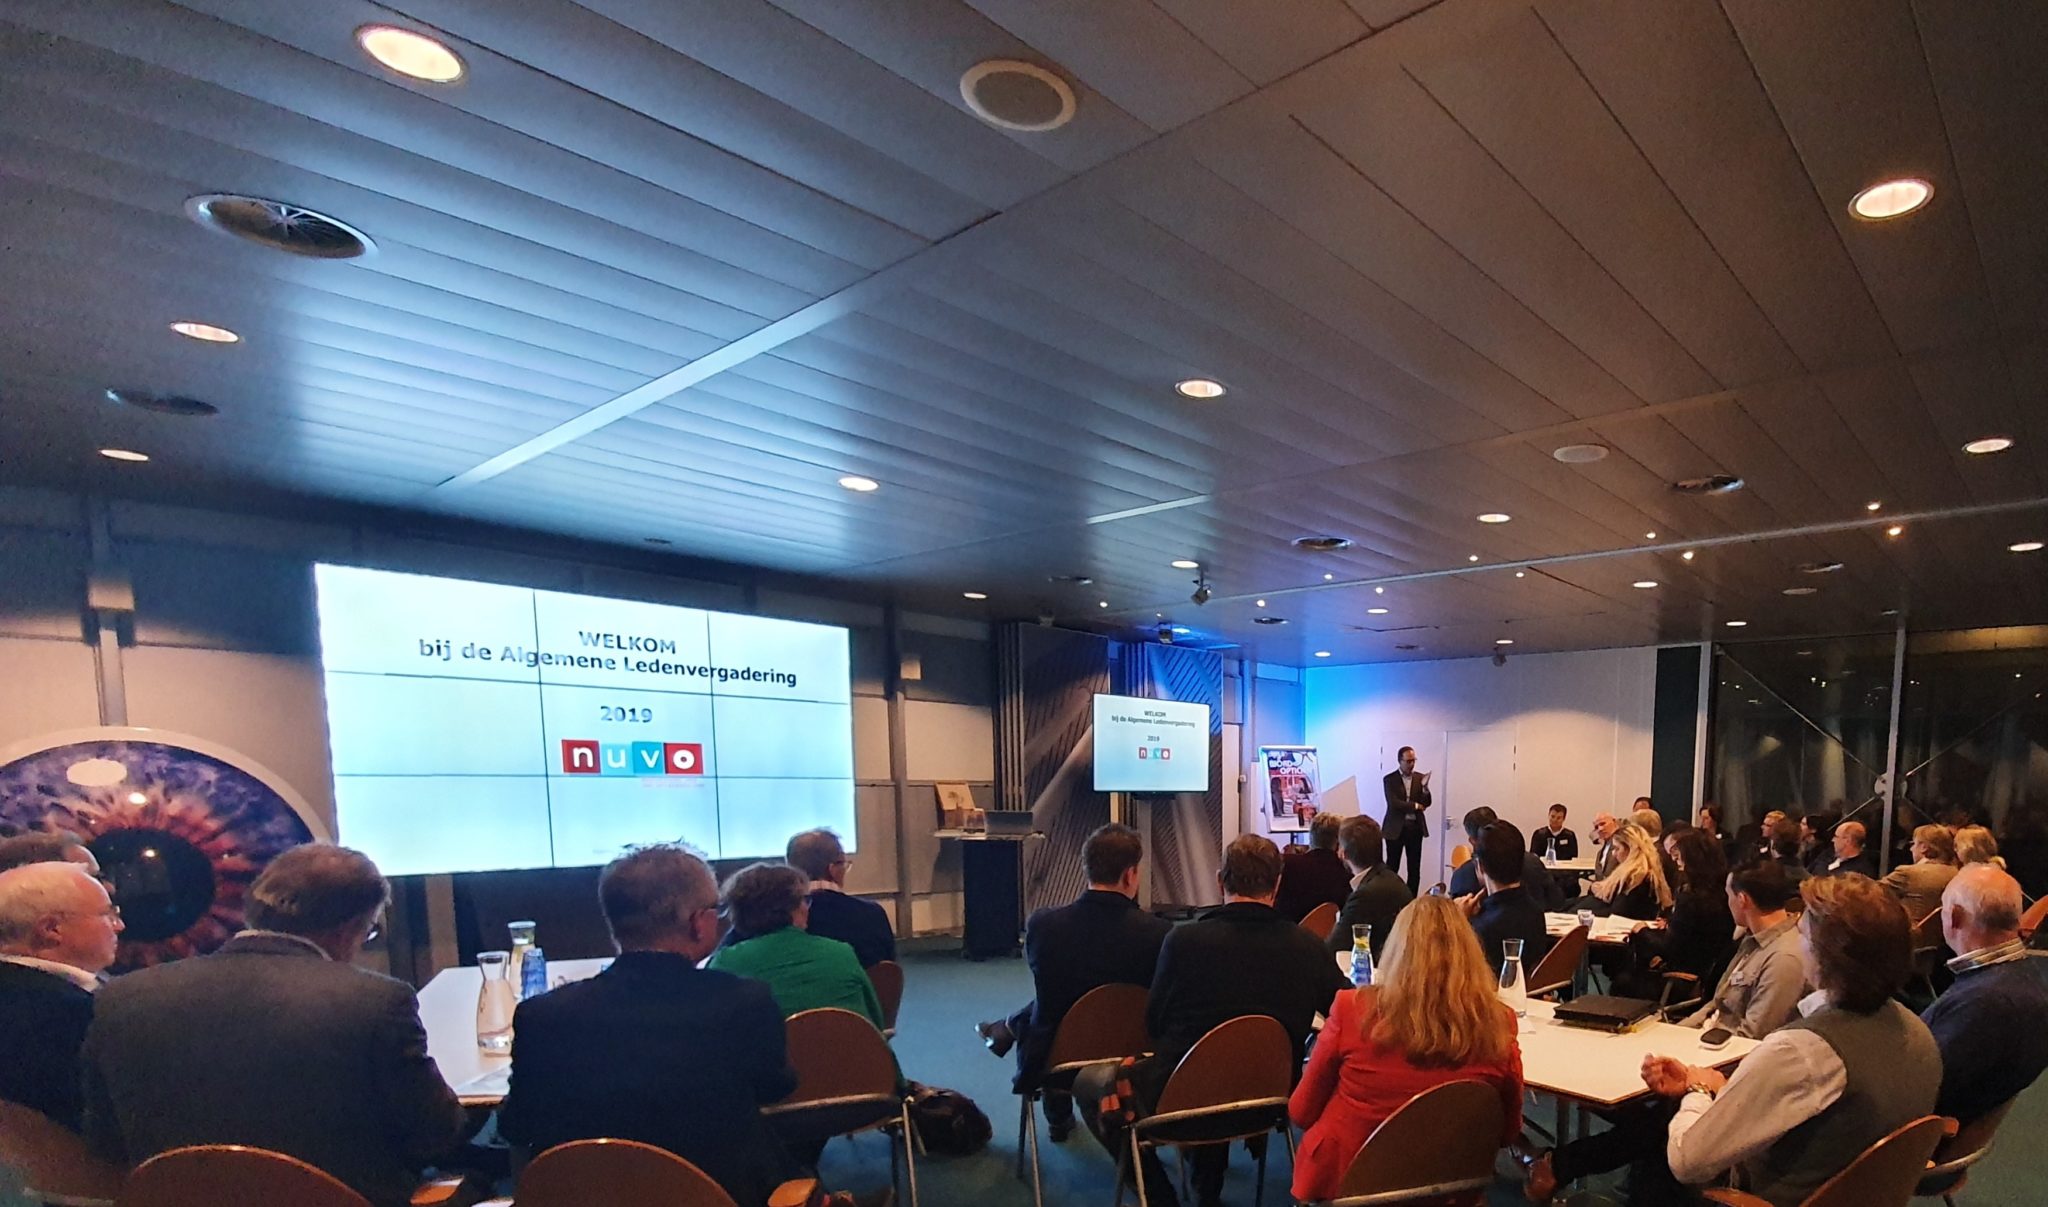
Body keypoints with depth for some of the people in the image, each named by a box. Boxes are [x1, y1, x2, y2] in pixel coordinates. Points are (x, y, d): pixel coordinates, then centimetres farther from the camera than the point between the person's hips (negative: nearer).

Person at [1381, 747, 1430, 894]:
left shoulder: (1420, 777, 5)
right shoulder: (1390, 779, -5)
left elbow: (1426, 803, -1)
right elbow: (1393, 803, -14)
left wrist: (1425, 787, -18)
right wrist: (1415, 806, -9)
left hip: (1415, 827, 3)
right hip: (1396, 828, -3)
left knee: (1415, 868, 6)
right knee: (1392, 867, 2)